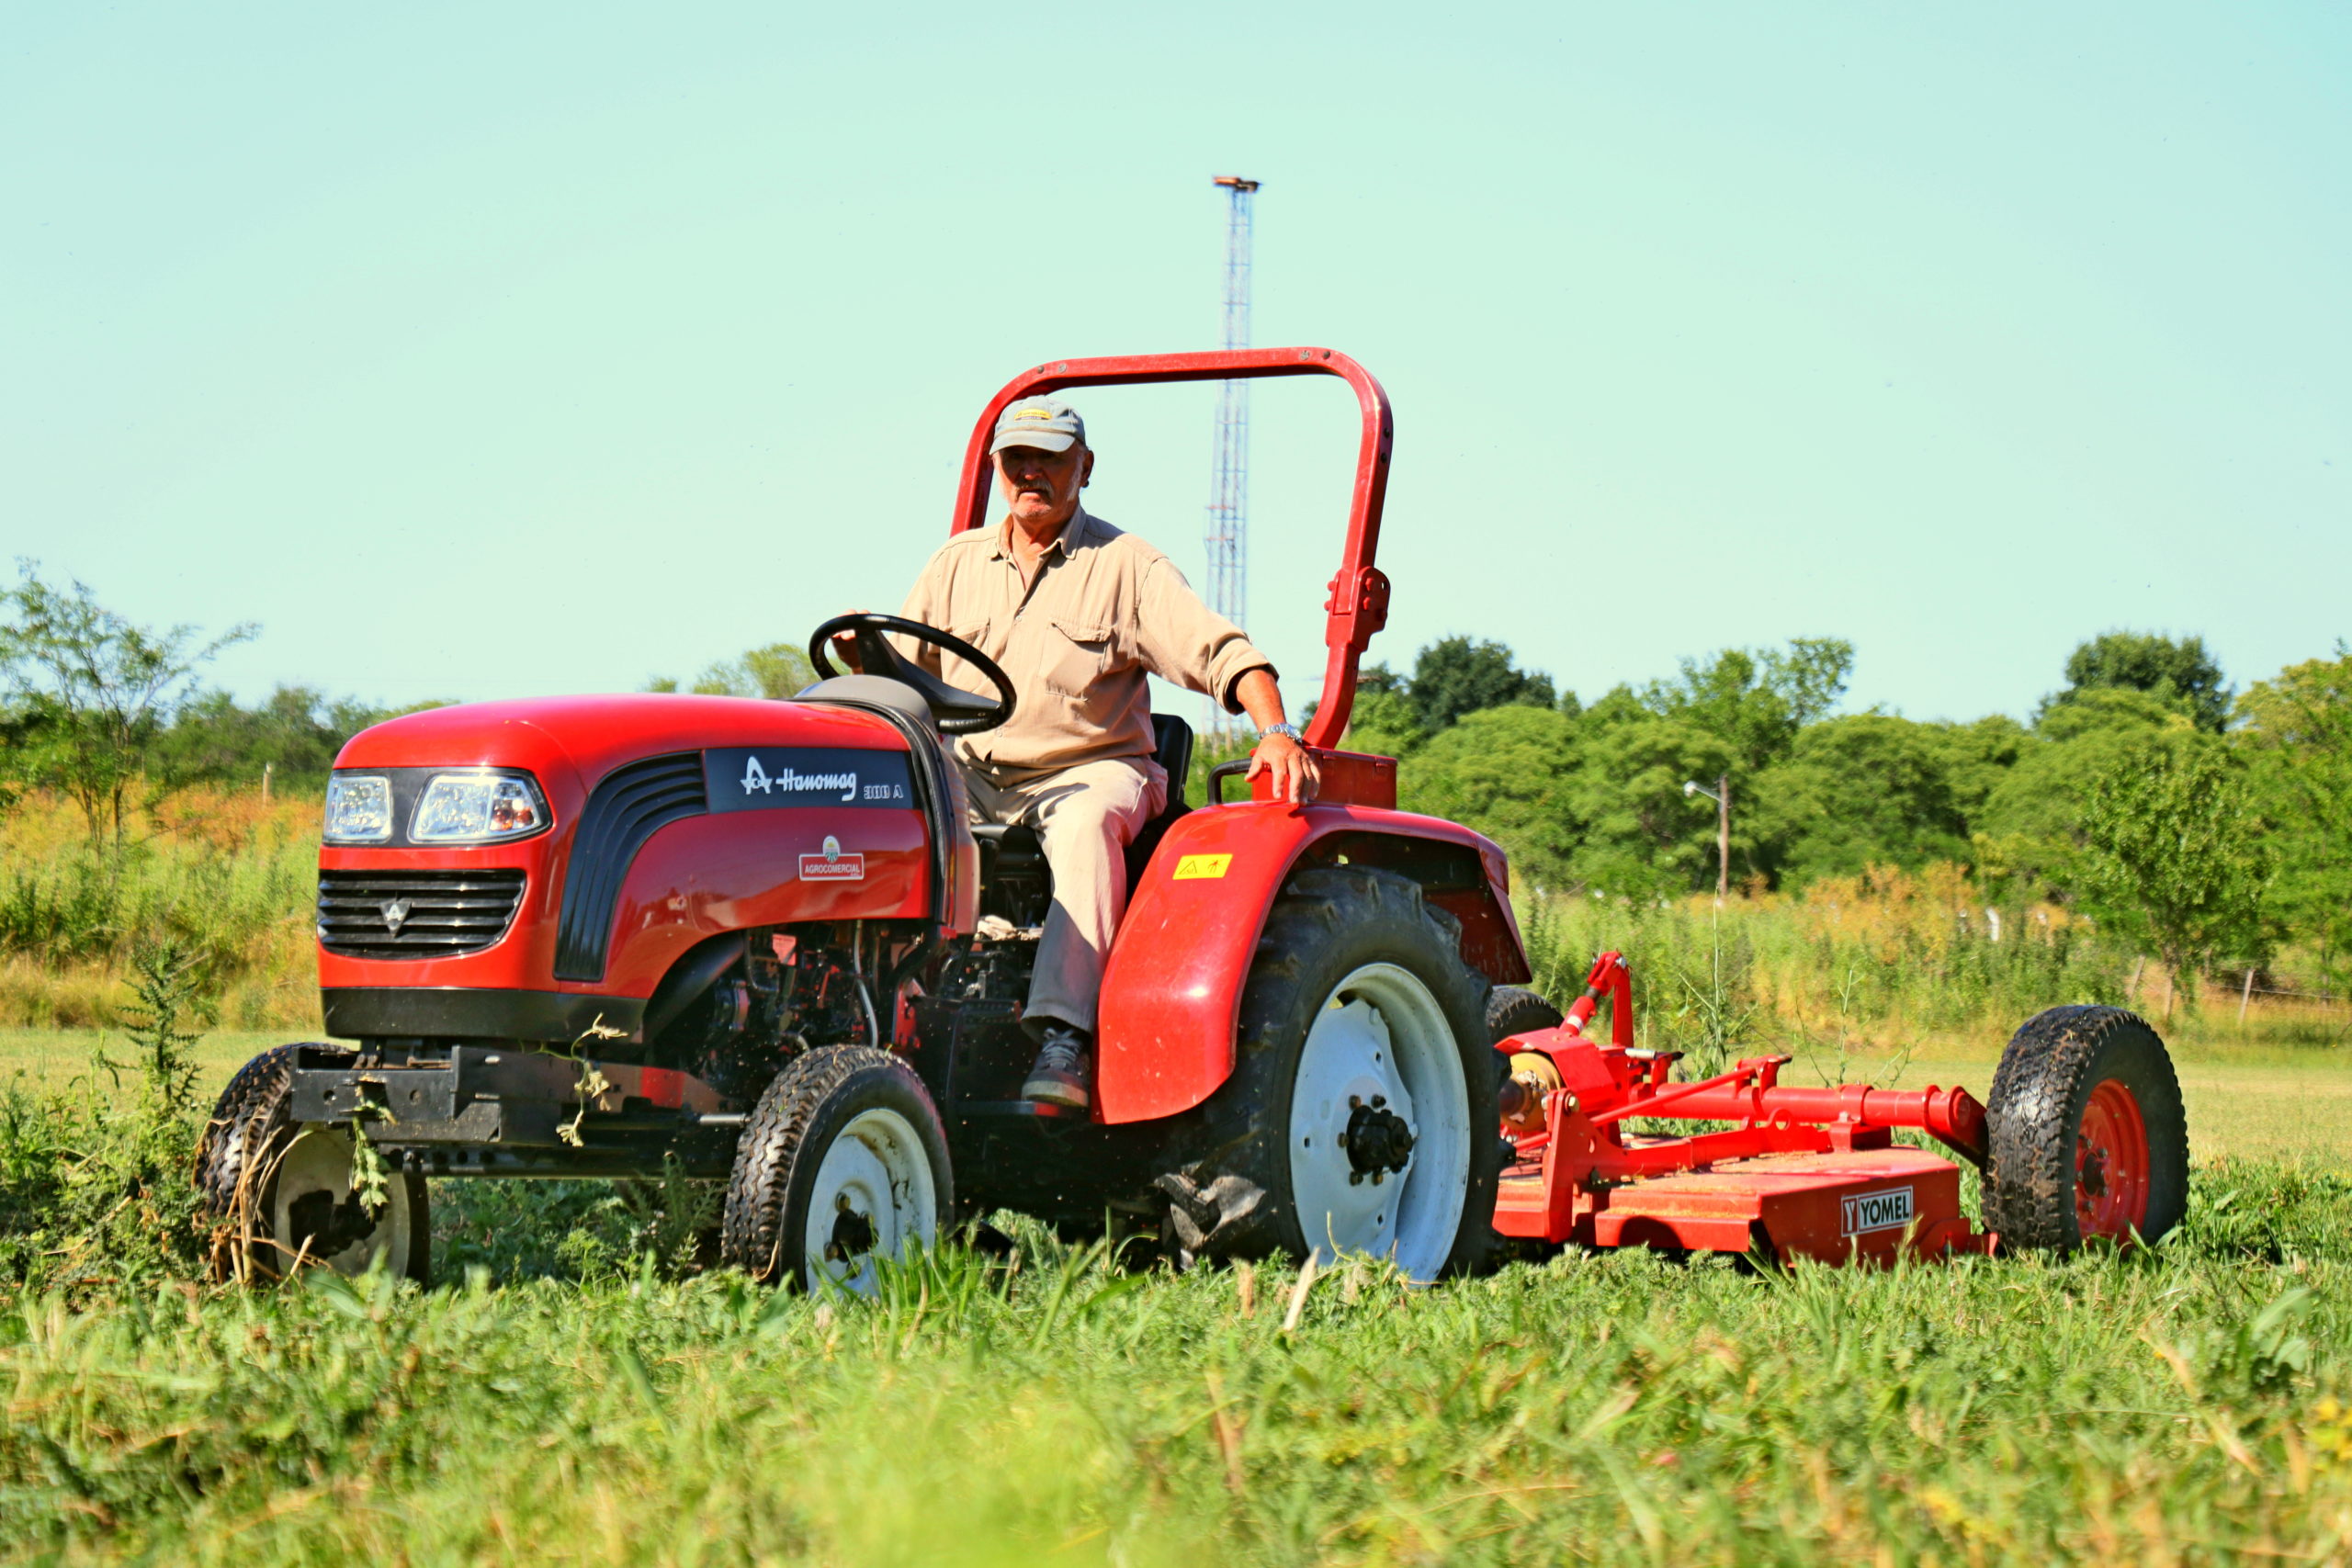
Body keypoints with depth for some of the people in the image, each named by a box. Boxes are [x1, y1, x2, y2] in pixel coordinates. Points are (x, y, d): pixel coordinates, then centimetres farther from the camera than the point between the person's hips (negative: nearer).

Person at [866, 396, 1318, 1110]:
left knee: (1085, 820, -38)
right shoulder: (956, 563, 18)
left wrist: (1276, 731, -21)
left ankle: (1063, 1032, -47)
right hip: (972, 773, 4)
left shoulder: (1126, 564, 6)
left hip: (1090, 769, -4)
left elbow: (1222, 651, -5)